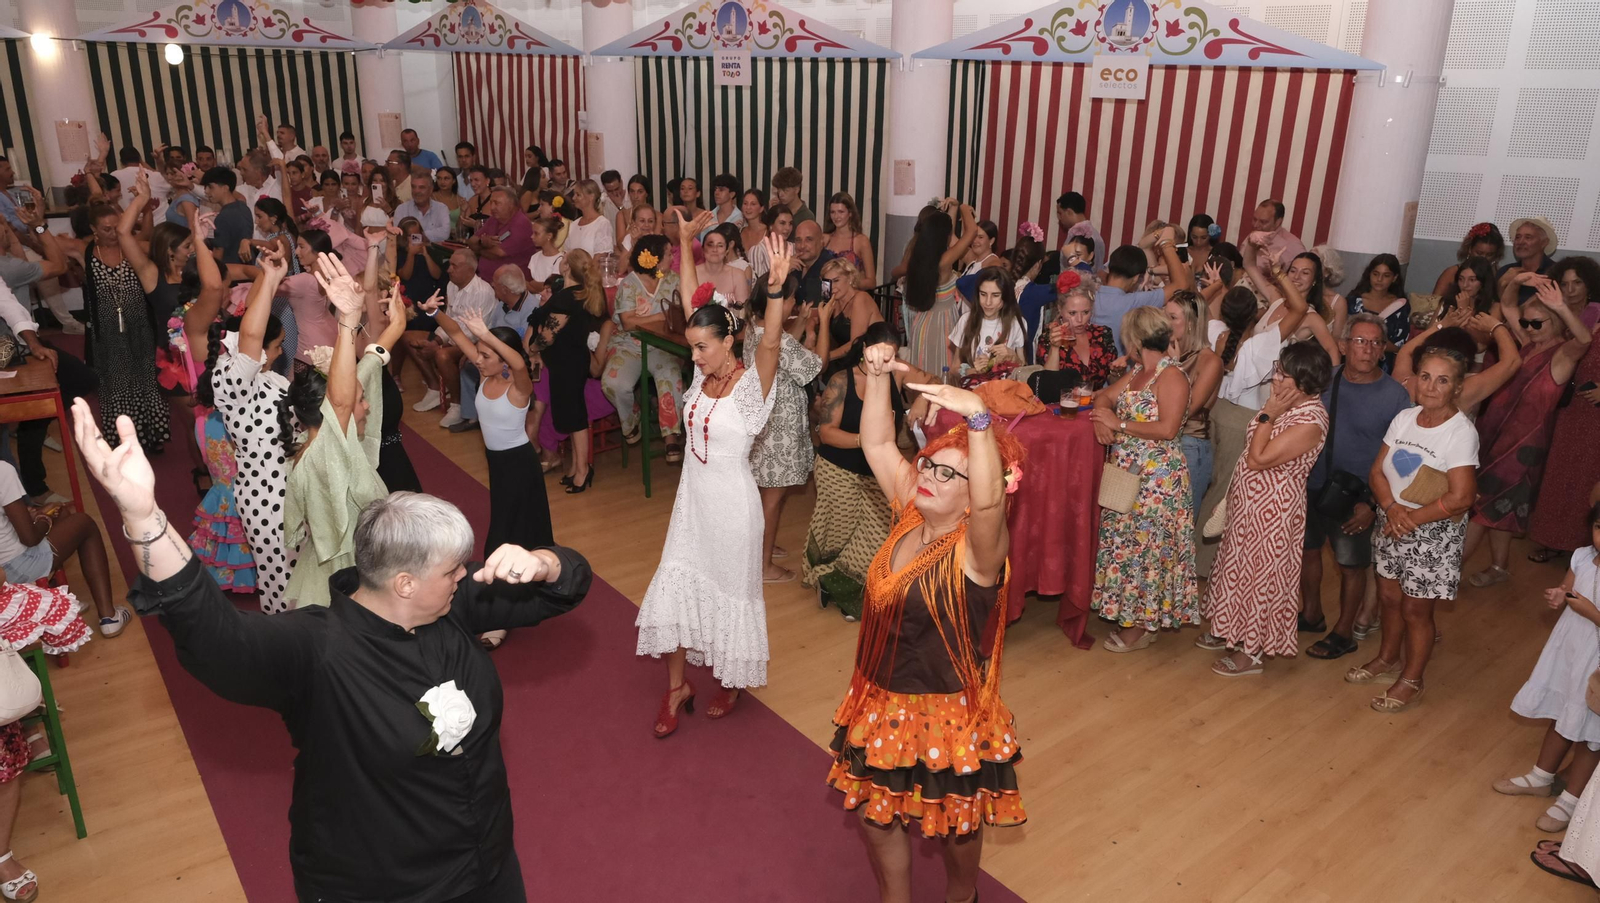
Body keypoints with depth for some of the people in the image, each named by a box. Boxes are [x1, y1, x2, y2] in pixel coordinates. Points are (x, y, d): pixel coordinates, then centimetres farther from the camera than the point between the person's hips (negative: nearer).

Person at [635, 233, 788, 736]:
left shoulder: (751, 385, -18)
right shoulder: (704, 375, -1)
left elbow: (770, 344, -37)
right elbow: (693, 306, 1)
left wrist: (777, 291, -54)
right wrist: (685, 245, -1)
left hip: (731, 500, -6)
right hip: (693, 494, 6)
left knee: (731, 589, 11)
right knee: (675, 583, 9)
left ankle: (732, 683, 32)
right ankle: (677, 686, 24)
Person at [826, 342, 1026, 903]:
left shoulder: (978, 548, -24)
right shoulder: (911, 514, -6)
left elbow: (990, 499, -46)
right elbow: (877, 444, -7)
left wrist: (979, 421, -59)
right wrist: (878, 376, -20)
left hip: (945, 713, -6)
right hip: (880, 703, 6)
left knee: (953, 826, 20)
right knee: (875, 816, 21)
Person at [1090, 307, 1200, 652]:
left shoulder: (1171, 376, -15)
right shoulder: (1138, 371, 13)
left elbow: (1167, 429, -23)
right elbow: (1105, 396, 17)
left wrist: (1120, 424, -19)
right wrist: (1102, 414, -6)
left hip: (1156, 479, -9)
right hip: (1125, 473, 9)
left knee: (1147, 546, -2)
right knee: (1125, 542, 12)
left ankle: (1143, 626, 9)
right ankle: (1130, 615, 23)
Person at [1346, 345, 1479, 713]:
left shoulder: (1461, 432, -18)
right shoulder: (1404, 418, 0)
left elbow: (1460, 497, -22)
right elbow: (1377, 471, 1)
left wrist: (1411, 518, -16)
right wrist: (1392, 508, -16)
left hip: (1433, 534, -5)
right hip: (1390, 523, 6)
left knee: (1415, 609, 7)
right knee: (1389, 597, 19)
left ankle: (1411, 681, 26)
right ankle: (1389, 658, 42)